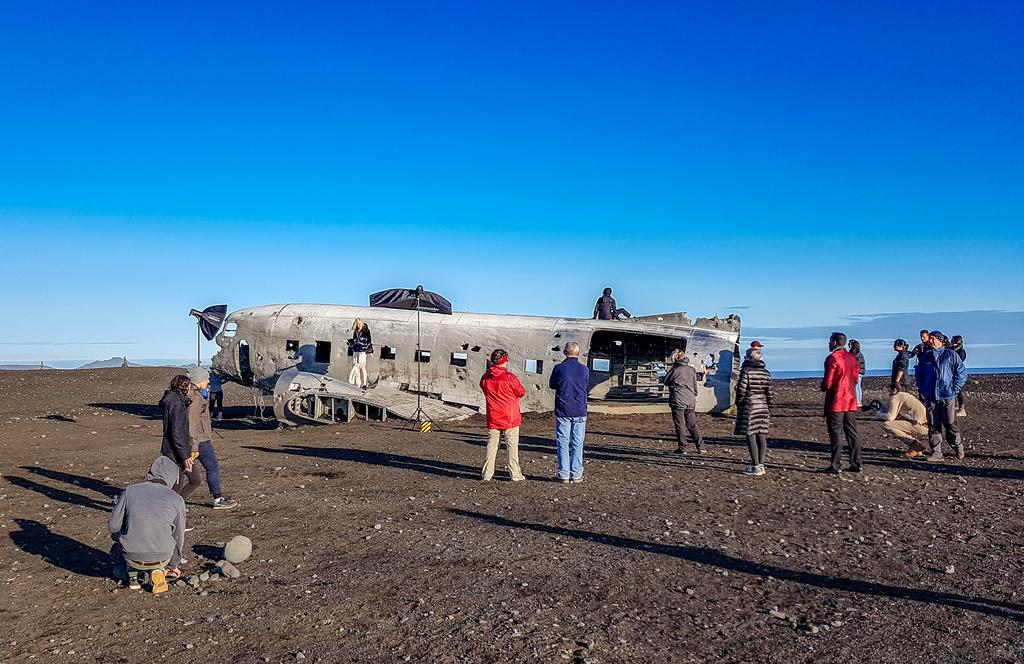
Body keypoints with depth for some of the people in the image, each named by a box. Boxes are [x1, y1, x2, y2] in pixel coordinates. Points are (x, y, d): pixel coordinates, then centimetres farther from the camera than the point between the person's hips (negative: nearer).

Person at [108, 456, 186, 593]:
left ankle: (133, 575, 15)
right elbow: (178, 536, 11)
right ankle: (157, 571, 6)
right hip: (162, 558, -1)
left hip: (132, 558, 1)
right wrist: (174, 565, 28)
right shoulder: (176, 499, 1)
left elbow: (113, 525, 2)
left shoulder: (129, 491, -1)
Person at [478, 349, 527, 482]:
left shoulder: (485, 378, -2)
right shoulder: (510, 377, -16)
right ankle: (515, 474, 8)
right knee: (512, 446, 5)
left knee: (492, 445, 11)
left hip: (493, 419, 4)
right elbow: (521, 392, -4)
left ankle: (487, 474, 12)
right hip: (510, 418, -4)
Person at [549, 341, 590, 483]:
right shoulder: (584, 369, -2)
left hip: (562, 411, -1)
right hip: (580, 412, 1)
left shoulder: (559, 368, -8)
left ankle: (564, 475, 4)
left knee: (563, 443, 5)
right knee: (577, 444, 8)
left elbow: (552, 385, 7)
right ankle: (576, 474, 8)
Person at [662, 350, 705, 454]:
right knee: (692, 425, 12)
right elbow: (695, 386, 14)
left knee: (680, 425, 2)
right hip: (690, 401, 4)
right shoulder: (692, 370, 7)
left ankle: (682, 448, 3)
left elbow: (666, 381, 9)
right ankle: (701, 447, 10)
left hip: (678, 401, -4)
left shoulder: (674, 370, -6)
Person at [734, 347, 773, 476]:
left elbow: (741, 390, -11)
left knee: (750, 436, -4)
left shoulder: (746, 371, -10)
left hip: (749, 407, -6)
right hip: (763, 407, 6)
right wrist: (769, 410, 17)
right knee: (761, 436, 9)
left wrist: (738, 405, 4)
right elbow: (769, 393, 10)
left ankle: (756, 467, -7)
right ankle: (761, 465, 11)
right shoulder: (766, 373, 8)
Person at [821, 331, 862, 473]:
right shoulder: (852, 359, 11)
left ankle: (836, 465, -2)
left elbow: (827, 382, -15)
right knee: (852, 433, 11)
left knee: (836, 434, -3)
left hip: (835, 402, -7)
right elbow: (855, 379, 16)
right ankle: (856, 464, 13)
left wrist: (823, 387, 5)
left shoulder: (832, 358, -13)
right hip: (851, 401, 7)